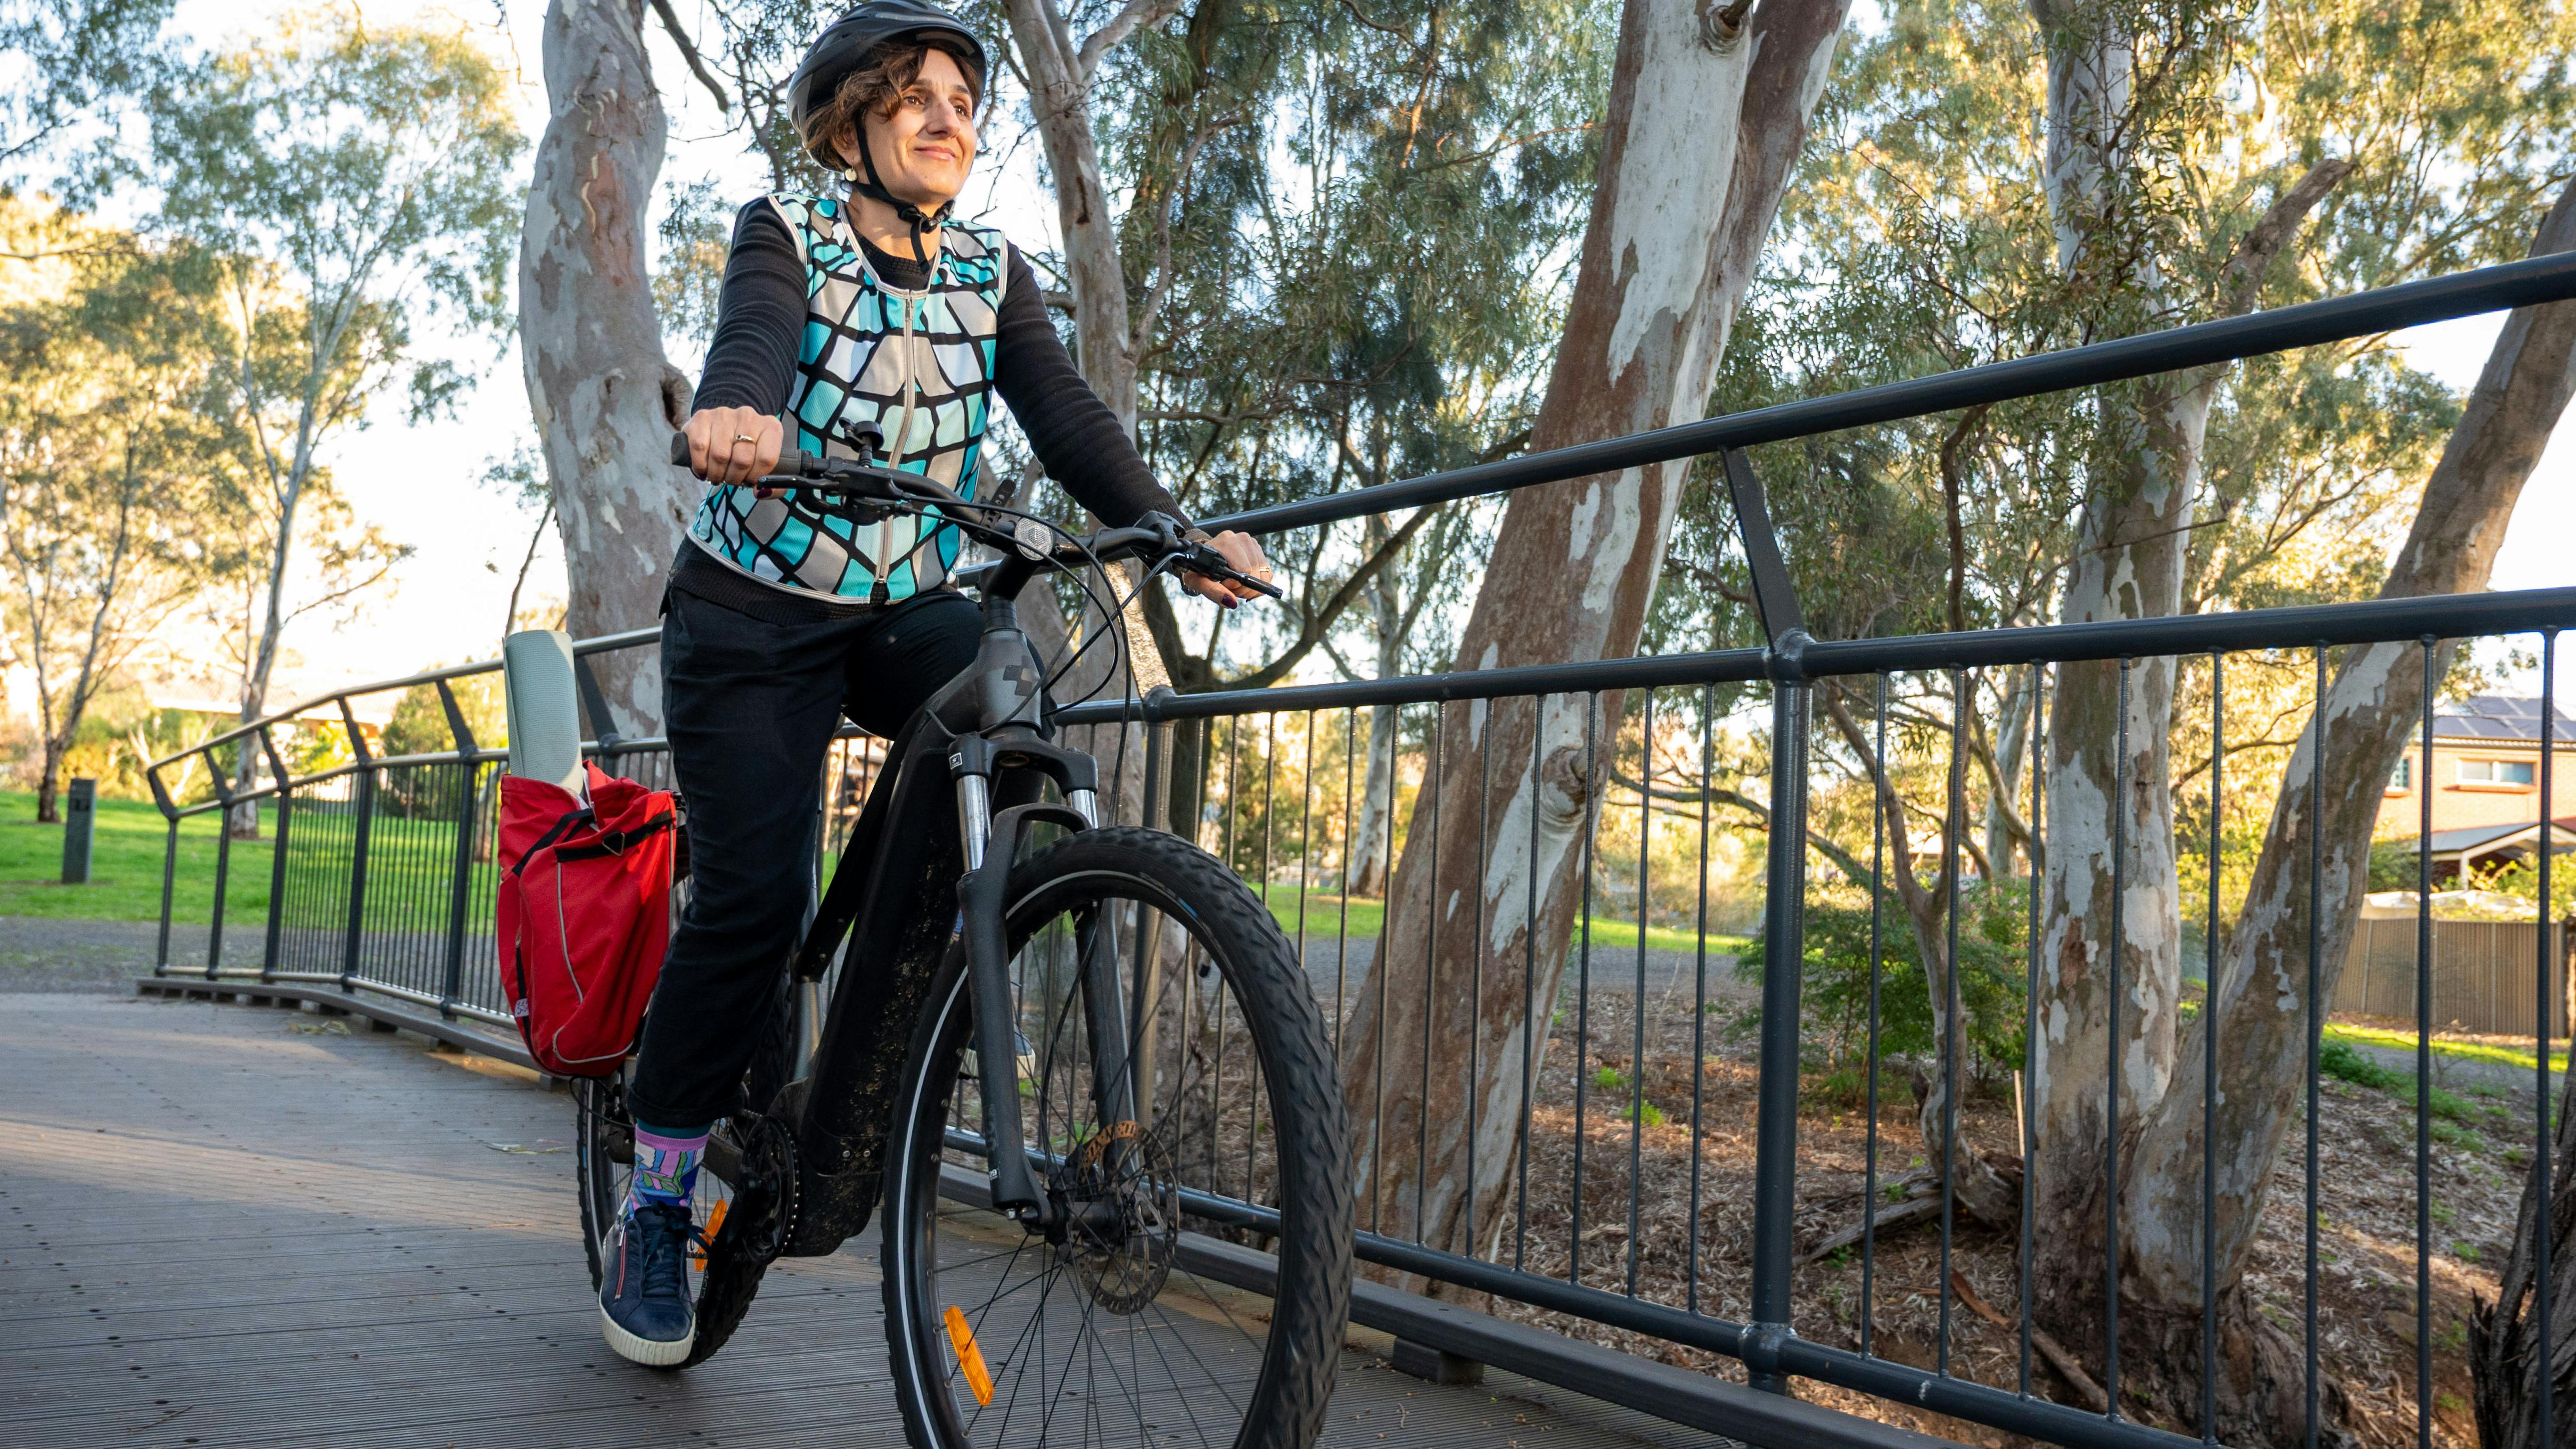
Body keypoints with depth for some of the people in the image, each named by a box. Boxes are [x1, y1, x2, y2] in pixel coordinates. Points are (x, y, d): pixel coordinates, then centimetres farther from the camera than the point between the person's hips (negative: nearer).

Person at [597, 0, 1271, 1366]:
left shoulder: (990, 271, 5)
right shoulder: (785, 236, -6)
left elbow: (1063, 409, -9)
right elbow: (751, 338, -28)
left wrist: (1170, 529, -26)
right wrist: (732, 418, -52)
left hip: (909, 607, 4)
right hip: (758, 607, -3)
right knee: (752, 894, -14)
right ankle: (655, 1200, 5)